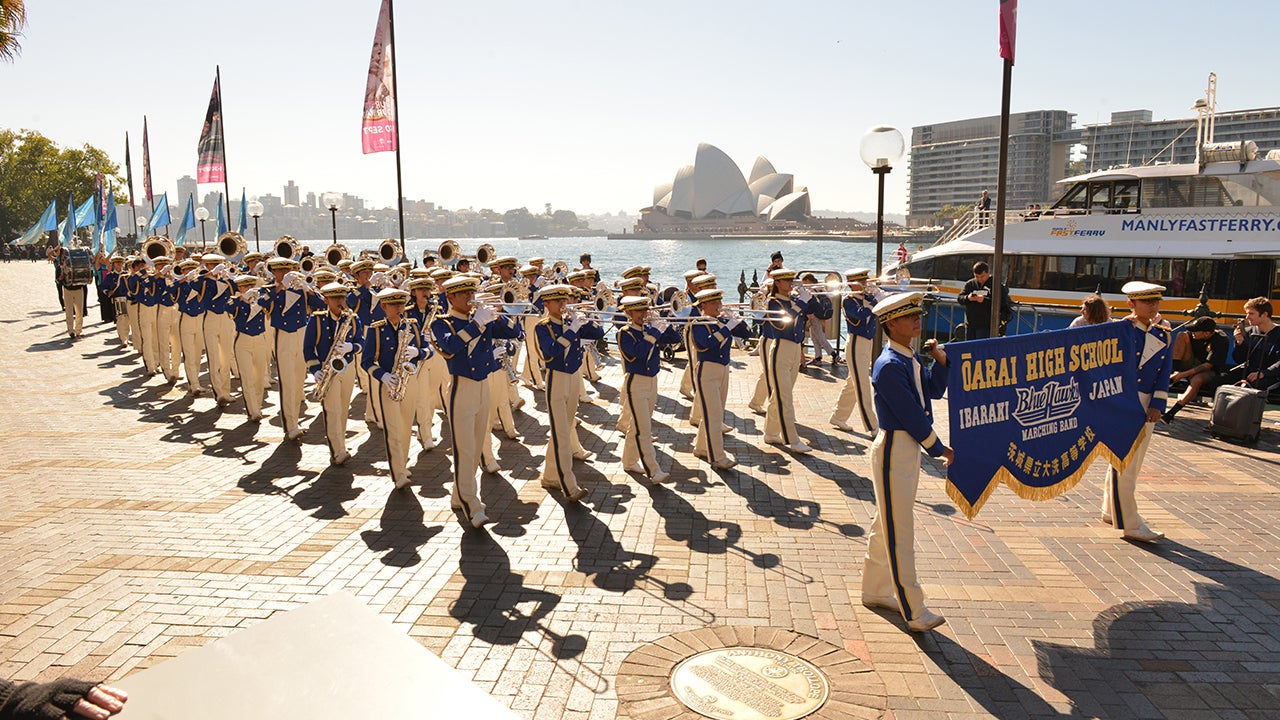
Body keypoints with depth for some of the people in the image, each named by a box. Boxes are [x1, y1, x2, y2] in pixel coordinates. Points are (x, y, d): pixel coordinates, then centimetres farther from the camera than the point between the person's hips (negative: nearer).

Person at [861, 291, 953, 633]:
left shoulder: (910, 359, 9)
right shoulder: (889, 366, -20)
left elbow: (934, 390, 15)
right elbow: (911, 415, -19)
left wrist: (940, 360, 0)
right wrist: (939, 448, -10)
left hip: (909, 448, 10)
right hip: (893, 449, -10)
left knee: (886, 525, 18)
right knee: (899, 533, -2)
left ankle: (875, 591, 31)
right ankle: (913, 611, 4)